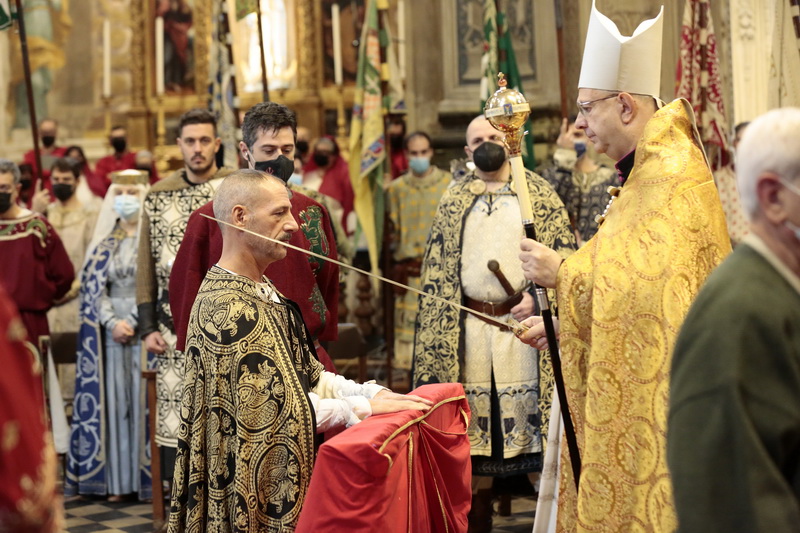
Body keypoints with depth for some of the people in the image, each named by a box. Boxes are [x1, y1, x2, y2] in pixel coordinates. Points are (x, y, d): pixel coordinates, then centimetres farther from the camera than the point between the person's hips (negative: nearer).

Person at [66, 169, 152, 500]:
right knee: (114, 401, 2)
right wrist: (113, 322, -8)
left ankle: (150, 477, 0)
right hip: (110, 332, 4)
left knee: (145, 401, -4)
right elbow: (95, 287, 7)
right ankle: (118, 480, 5)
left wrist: (132, 321, -13)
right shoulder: (106, 242, 12)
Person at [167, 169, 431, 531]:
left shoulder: (261, 290, 11)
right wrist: (366, 407, -17)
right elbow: (277, 405, -23)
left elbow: (307, 375, 11)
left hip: (283, 471, 9)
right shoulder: (228, 307, -20)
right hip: (251, 485, -9)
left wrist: (374, 392, -3)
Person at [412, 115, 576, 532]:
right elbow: (436, 270, 13)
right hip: (467, 329, 3)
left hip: (523, 322, -2)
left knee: (530, 413, -3)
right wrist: (435, 337, 5)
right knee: (472, 422, 4)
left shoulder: (539, 194, 5)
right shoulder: (453, 202, 13)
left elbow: (565, 256, 1)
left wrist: (539, 295, -14)